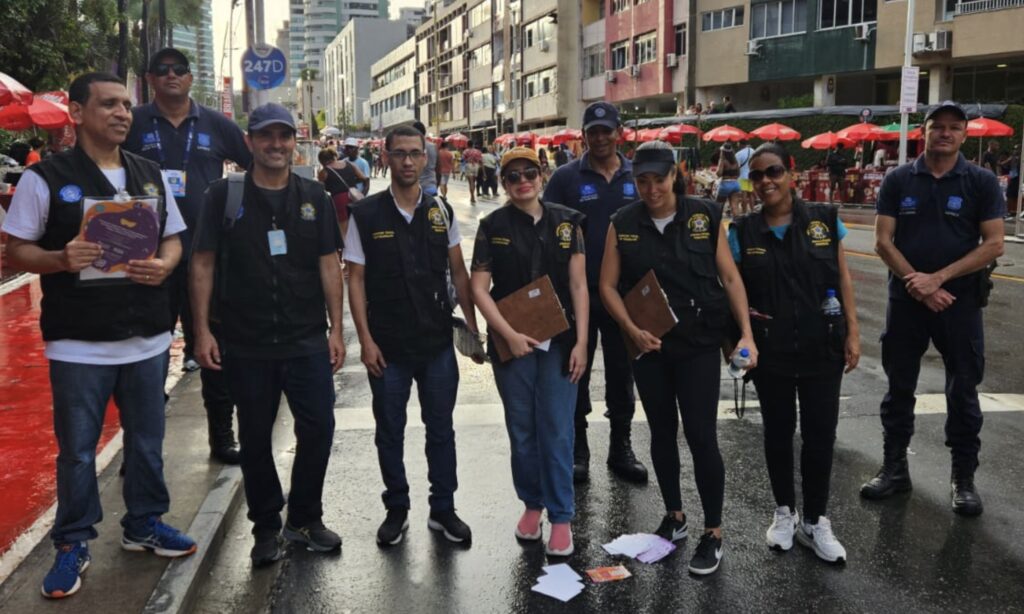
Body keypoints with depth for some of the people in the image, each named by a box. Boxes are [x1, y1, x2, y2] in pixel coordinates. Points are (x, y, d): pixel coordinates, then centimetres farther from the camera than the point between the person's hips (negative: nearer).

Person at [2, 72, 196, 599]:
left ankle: (144, 524, 33)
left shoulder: (151, 176, 8)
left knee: (147, 441, 15)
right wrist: (61, 260, -25)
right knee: (77, 451, 6)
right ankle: (73, 543, 23)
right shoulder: (45, 178, -6)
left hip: (147, 338, 4)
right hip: (79, 344, -4)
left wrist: (164, 265, -9)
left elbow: (173, 238, 13)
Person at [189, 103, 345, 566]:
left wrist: (335, 329, 1)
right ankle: (266, 526, 26)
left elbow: (329, 265, 6)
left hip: (307, 340, 1)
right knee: (255, 436, 9)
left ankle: (305, 518, 22)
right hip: (244, 342, -1)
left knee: (319, 426, 1)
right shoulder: (223, 195, 1)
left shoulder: (314, 197, 6)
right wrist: (203, 330, -7)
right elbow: (203, 265, 0)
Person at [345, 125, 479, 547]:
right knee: (390, 430, 11)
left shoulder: (441, 211, 3)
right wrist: (365, 340, -9)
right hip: (387, 345, -2)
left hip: (438, 341, 2)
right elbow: (355, 279, -3)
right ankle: (396, 510, 28)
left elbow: (458, 271, 8)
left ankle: (443, 509, 25)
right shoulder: (366, 214, -4)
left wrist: (472, 325, 4)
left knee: (441, 428, 10)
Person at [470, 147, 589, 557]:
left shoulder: (566, 222, 2)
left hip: (558, 340, 0)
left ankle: (561, 516, 13)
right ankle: (531, 504, 28)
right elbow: (479, 289, -3)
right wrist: (510, 334, -14)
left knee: (557, 430, 1)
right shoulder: (493, 226, 0)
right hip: (511, 342, 0)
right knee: (522, 428, 10)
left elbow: (579, 285, 1)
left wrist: (581, 342, -6)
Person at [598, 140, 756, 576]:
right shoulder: (623, 224, -1)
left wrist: (746, 332, -8)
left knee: (701, 436, -2)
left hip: (699, 344, -2)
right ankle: (674, 516, 33)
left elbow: (730, 278, -1)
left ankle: (713, 532, 13)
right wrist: (632, 330, -12)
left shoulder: (705, 216, -4)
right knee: (662, 431, 14)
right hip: (647, 345, 2)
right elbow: (608, 286, 1)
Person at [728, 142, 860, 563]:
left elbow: (842, 278, 3)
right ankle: (784, 512, 32)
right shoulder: (743, 232, -2)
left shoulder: (825, 220, -1)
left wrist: (852, 331, -1)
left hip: (822, 348, 0)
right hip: (770, 351, 0)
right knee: (778, 432, 13)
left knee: (820, 435, 6)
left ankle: (814, 522, 23)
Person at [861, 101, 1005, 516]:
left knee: (963, 391, 6)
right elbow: (883, 241, -2)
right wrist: (917, 283, -13)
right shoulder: (898, 181, 2)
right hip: (905, 298, 1)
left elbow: (993, 244, -7)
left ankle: (964, 477, 19)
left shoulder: (982, 182, -1)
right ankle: (894, 468, 22)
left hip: (961, 301, -1)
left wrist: (938, 278, -15)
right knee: (899, 387, 9)